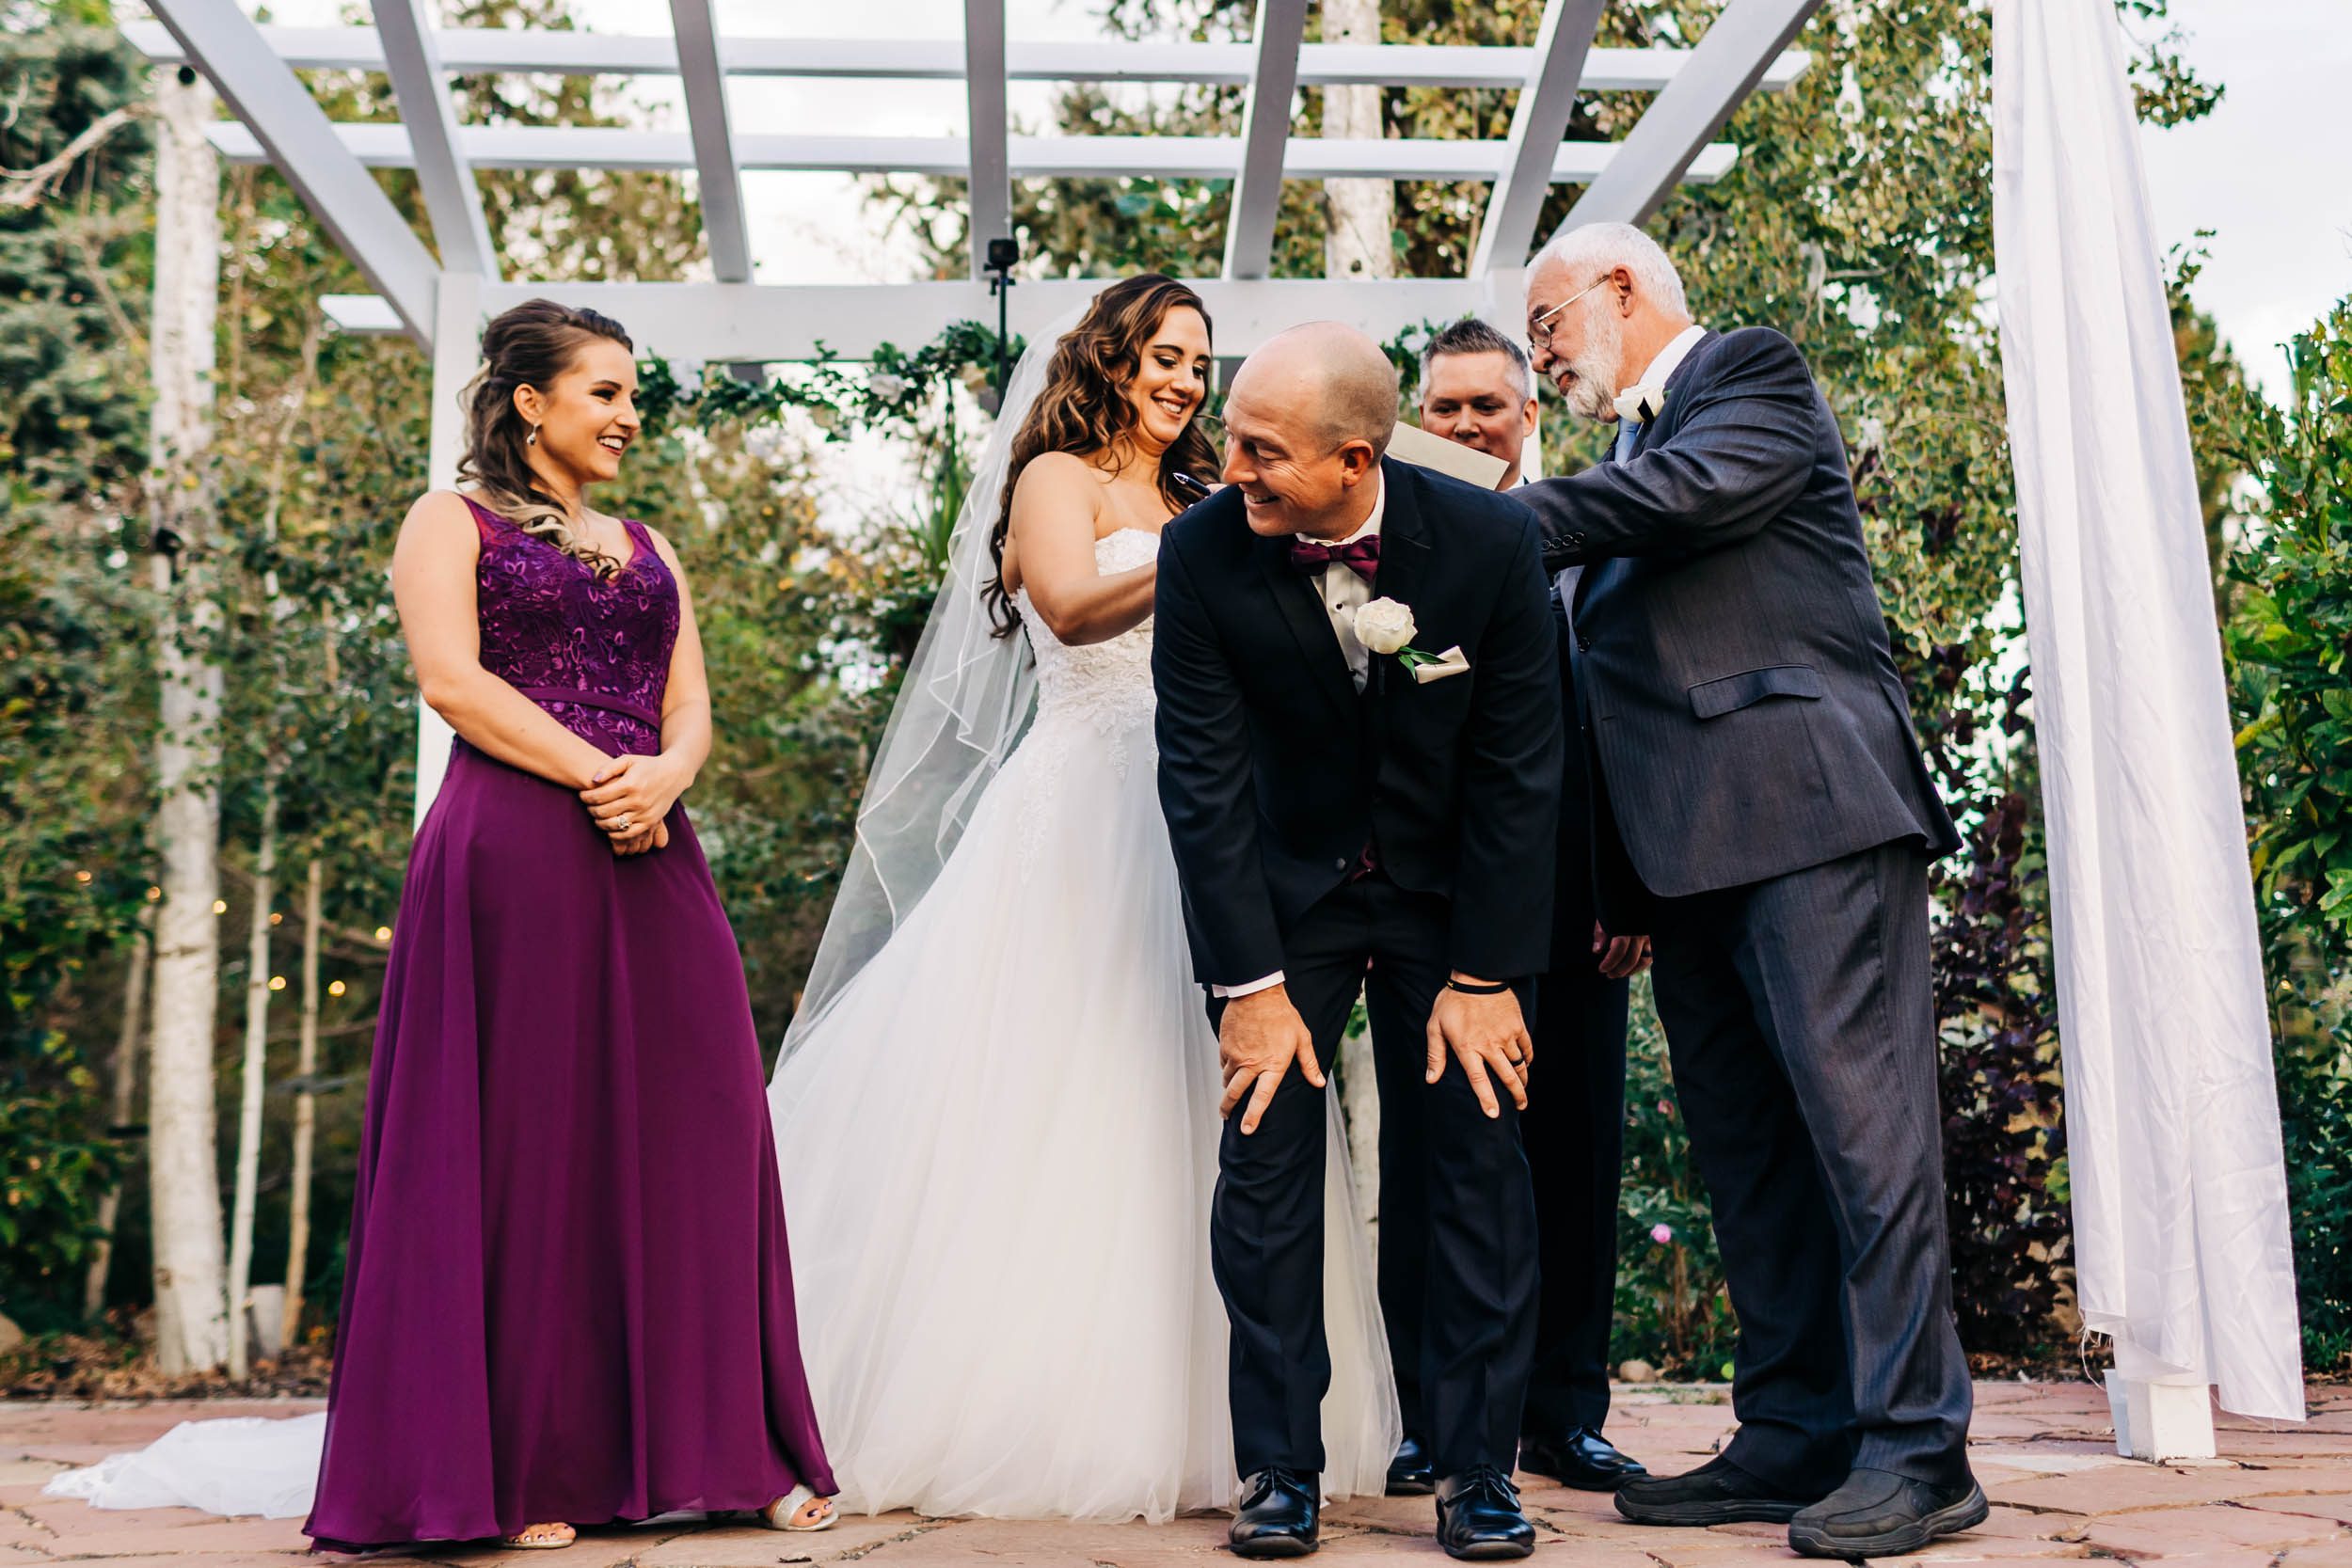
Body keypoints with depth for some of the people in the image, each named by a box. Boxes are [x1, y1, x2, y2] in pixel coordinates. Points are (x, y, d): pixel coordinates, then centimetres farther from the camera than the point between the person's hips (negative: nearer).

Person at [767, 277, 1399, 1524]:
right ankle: (1014, 1411, -1)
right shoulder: (1057, 476, 4)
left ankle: (1168, 1415, 6)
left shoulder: (1188, 505, 24)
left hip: (1182, 835, 7)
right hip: (1078, 820, -6)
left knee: (1175, 1121, 2)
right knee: (1051, 1105, -7)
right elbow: (1070, 604, -17)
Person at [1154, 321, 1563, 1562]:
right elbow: (1203, 778, -14)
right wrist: (1250, 982, -16)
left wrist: (1484, 974, -13)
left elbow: (1517, 770, -13)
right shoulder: (1203, 552, -18)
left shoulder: (1490, 540, -19)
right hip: (1283, 889, 0)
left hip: (1450, 890, 0)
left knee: (1481, 1157, -3)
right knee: (1266, 1157, -4)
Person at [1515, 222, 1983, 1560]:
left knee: (1857, 1114, -11)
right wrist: (1619, 878, 15)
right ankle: (1795, 1436, 11)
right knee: (1746, 1145, 6)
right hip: (1692, 847, 9)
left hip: (1810, 801, -8)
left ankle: (1915, 1447, -8)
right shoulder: (1635, 453, 27)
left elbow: (1700, 486, -15)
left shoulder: (1755, 370, 7)